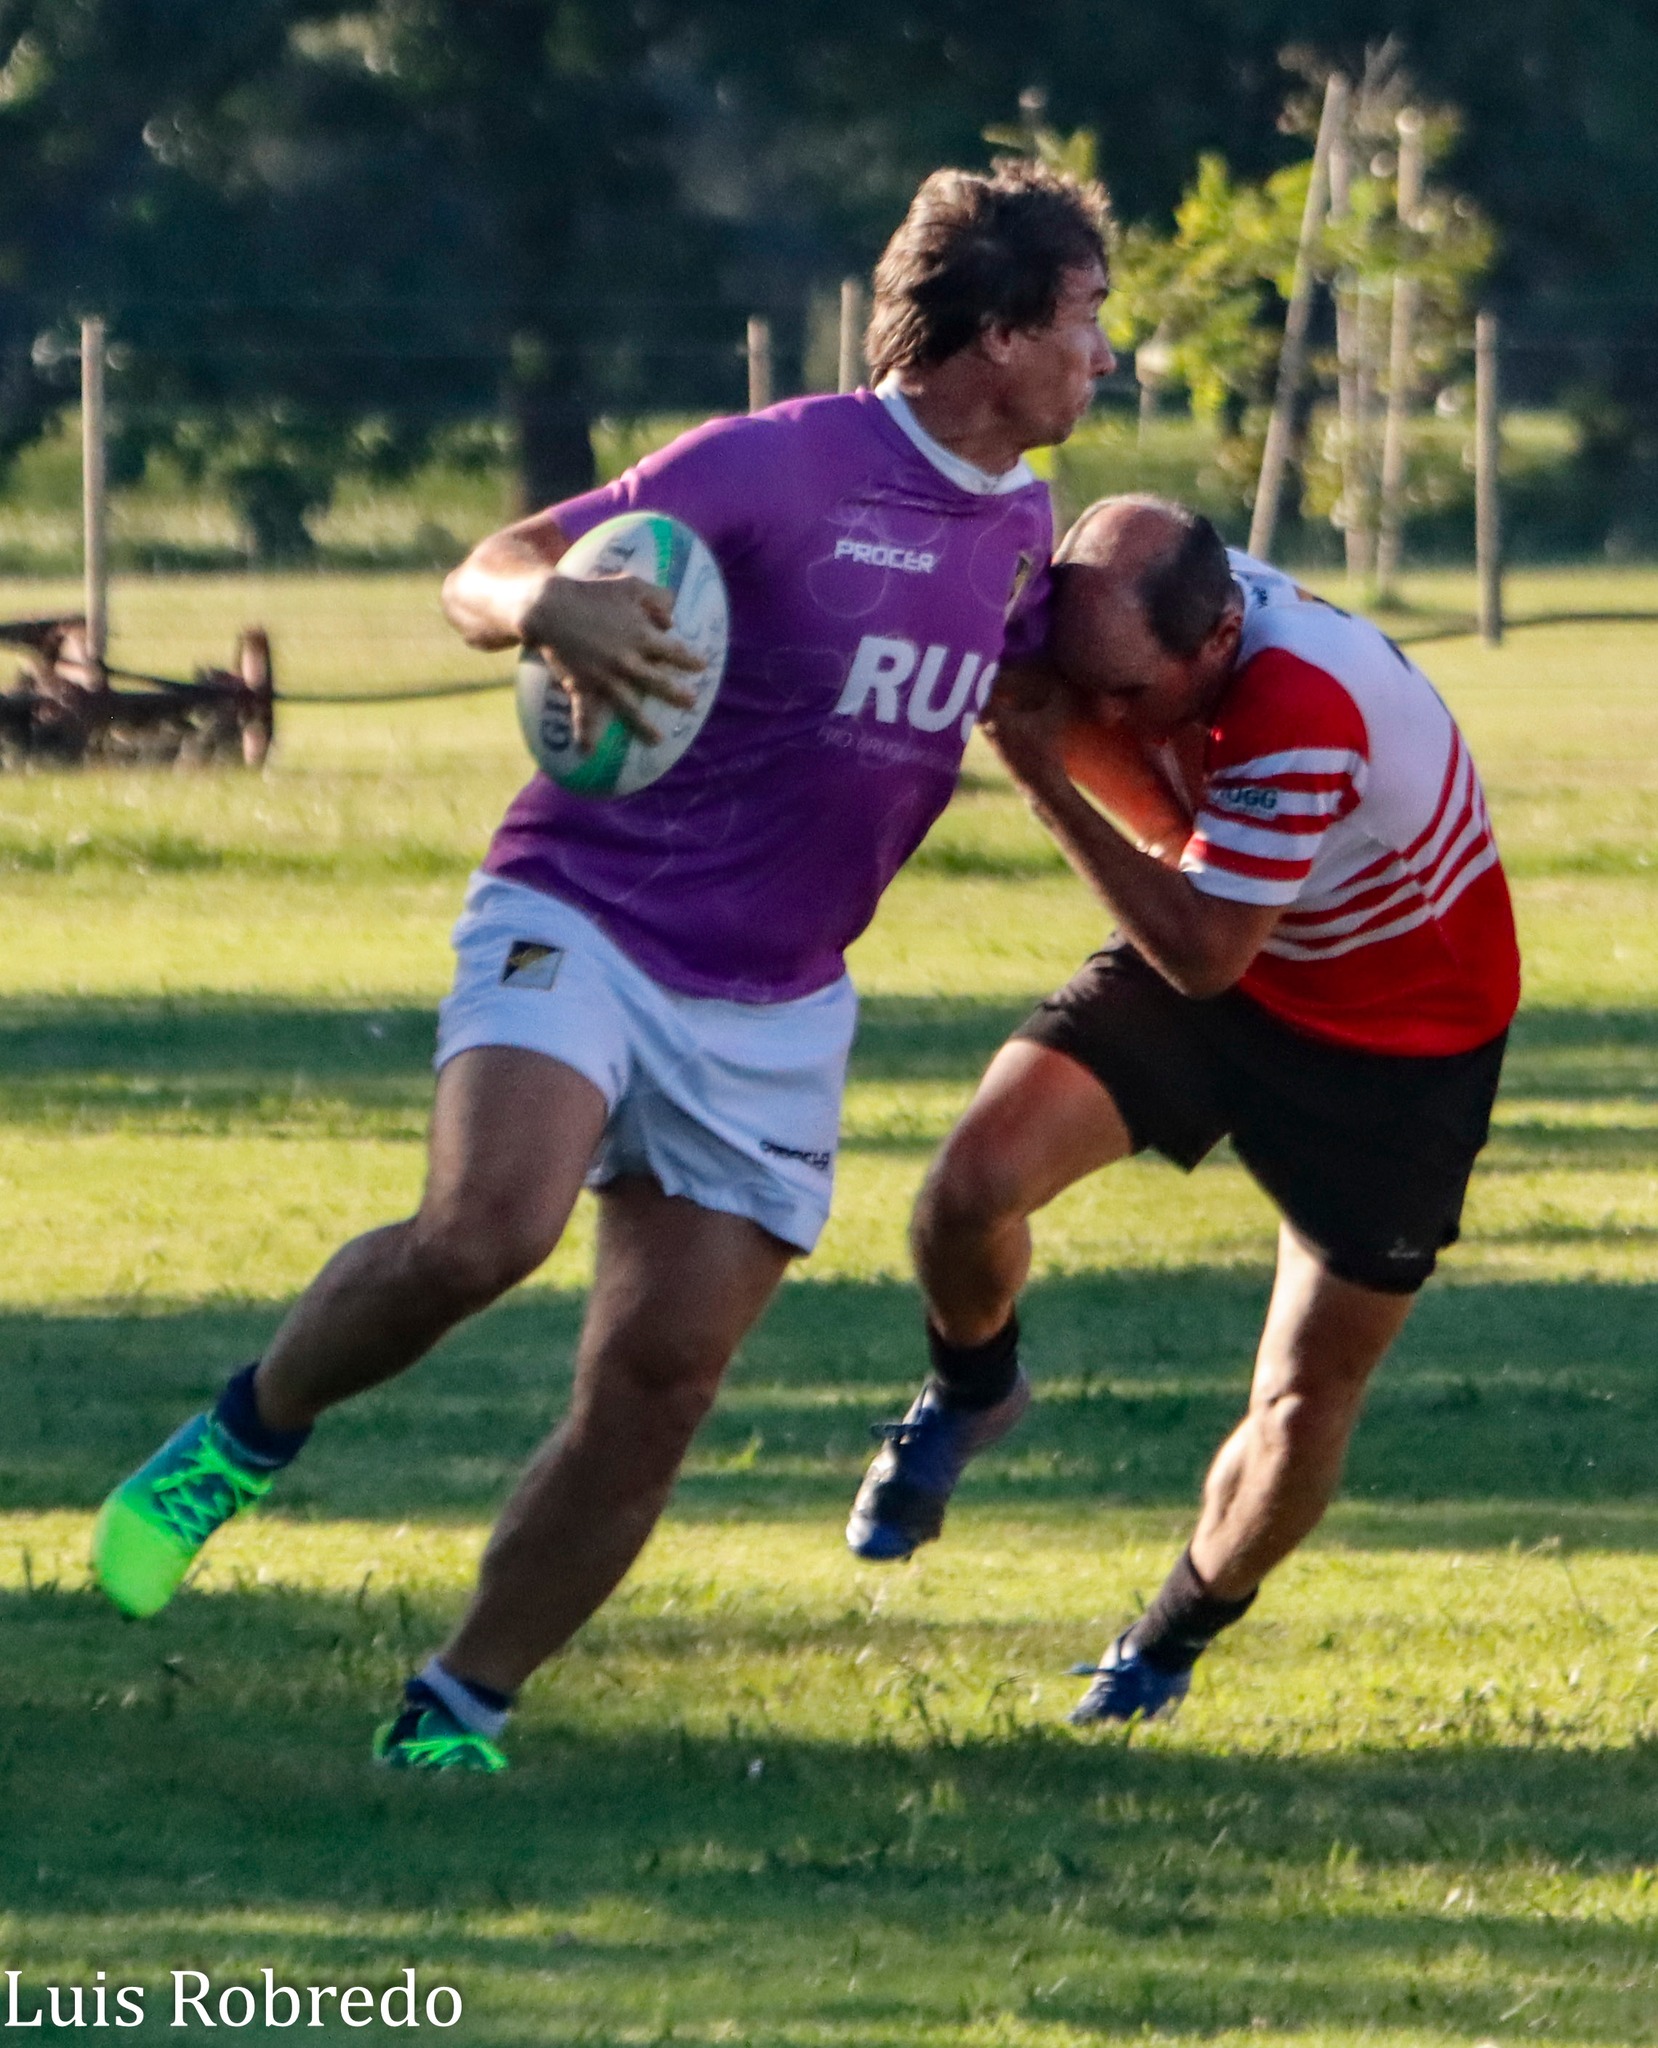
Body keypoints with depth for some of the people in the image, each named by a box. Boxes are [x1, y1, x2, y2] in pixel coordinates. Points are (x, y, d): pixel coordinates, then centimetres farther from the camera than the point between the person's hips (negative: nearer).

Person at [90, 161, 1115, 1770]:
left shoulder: (1021, 524, 7)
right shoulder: (780, 465, -15)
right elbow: (479, 576, -17)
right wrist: (550, 606, -38)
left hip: (771, 1010, 6)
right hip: (584, 923, -6)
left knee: (659, 1380, -3)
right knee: (485, 1226, -31)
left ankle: (458, 1711, 9)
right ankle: (247, 1437, -4)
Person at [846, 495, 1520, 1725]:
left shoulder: (1303, 710, -39)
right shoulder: (1143, 618, -19)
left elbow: (1203, 952, -31)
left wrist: (1050, 782, -34)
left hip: (1399, 1037, -5)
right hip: (1218, 963, 5)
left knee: (1307, 1404, 0)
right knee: (980, 1177, -19)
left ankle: (1176, 1640, 28)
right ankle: (969, 1394, 14)